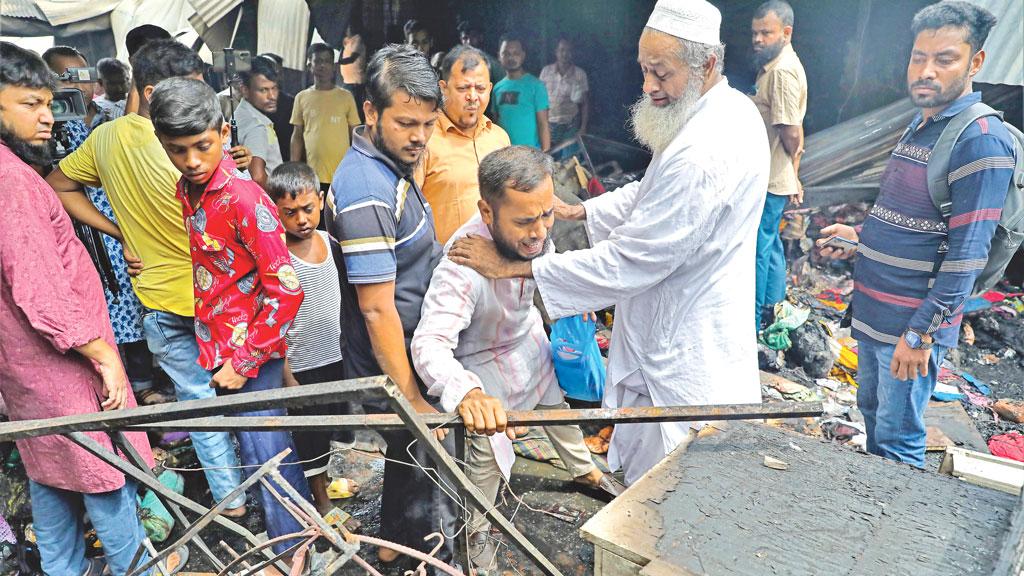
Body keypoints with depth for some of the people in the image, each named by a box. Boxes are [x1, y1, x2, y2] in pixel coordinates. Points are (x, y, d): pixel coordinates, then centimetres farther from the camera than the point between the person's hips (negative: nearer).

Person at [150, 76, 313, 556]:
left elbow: (286, 292, -21)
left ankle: (294, 546, 26)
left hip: (251, 355, -7)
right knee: (257, 449, 18)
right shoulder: (184, 193, 2)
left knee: (264, 454, 4)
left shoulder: (246, 200, -21)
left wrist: (244, 361, -17)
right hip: (214, 347, 7)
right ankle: (297, 534, 38)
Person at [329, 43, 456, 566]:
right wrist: (412, 399, -20)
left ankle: (395, 545, 49)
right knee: (430, 475, 7)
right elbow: (378, 309, -26)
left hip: (411, 358, 10)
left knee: (408, 457, 27)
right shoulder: (367, 193, -27)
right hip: (395, 367, -10)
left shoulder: (387, 165, 5)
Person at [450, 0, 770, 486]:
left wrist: (513, 269, -23)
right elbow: (652, 192, 16)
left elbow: (626, 263, -29)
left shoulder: (703, 156, -31)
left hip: (683, 351, -10)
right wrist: (580, 211, 5)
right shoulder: (730, 110, 3)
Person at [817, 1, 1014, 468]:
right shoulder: (919, 126, 11)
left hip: (912, 324, -9)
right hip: (871, 310, 9)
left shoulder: (981, 141, -17)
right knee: (871, 412, 23)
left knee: (898, 440, 4)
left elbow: (966, 254, -21)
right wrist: (860, 238, 10)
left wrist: (921, 333, -21)